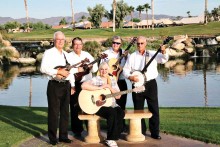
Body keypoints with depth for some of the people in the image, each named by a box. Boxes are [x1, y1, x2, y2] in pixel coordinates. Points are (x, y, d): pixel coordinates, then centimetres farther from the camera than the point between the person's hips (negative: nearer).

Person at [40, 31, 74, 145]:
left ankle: (63, 136, 20)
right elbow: (43, 68, -18)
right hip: (54, 85, -6)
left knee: (65, 112, 10)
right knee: (54, 112, -2)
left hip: (66, 85, 7)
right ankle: (52, 138, 8)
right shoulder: (49, 53, -5)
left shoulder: (66, 54, 16)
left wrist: (72, 85, 12)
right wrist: (59, 72, -22)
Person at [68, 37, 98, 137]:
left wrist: (91, 66, -13)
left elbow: (95, 69, 7)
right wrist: (78, 69, -21)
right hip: (75, 84, -3)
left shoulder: (87, 55, 11)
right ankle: (77, 131, 11)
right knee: (75, 108, 1)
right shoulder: (69, 56, 0)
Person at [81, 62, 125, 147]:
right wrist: (99, 87, -20)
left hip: (112, 105, 5)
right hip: (99, 106, -5)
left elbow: (118, 96, 8)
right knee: (112, 113, -33)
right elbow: (83, 85, -22)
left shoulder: (112, 80, 13)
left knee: (121, 113, -26)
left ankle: (113, 138, -17)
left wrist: (110, 88, -9)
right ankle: (110, 139, -19)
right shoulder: (96, 79, -3)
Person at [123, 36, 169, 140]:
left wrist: (163, 52, -33)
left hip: (150, 84, -1)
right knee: (138, 109, 7)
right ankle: (141, 131, 19)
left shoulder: (152, 54, 3)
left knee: (154, 108, -1)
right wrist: (130, 77, -13)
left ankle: (155, 132, 7)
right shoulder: (132, 56, 6)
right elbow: (125, 69, 5)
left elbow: (164, 59, -12)